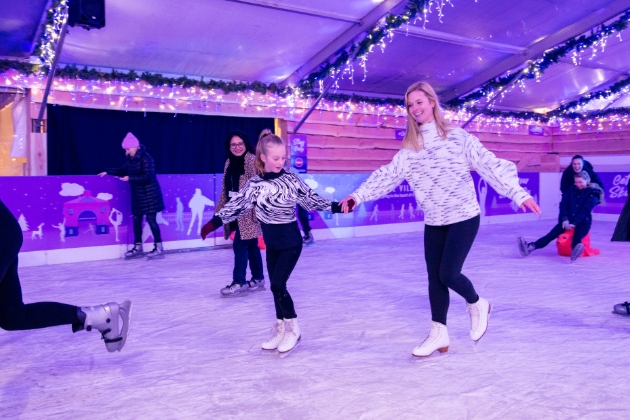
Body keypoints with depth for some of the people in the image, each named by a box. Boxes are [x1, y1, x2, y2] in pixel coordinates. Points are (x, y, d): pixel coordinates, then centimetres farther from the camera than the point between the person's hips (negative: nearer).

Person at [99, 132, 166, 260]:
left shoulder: (145, 158, -16)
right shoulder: (131, 160, 10)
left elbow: (147, 177, -22)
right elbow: (122, 170, 24)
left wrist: (130, 179, -21)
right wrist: (108, 172, 12)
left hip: (149, 194, -8)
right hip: (138, 195, 9)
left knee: (151, 220, -7)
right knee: (136, 219, 9)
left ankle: (159, 248, 1)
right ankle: (138, 247, 18)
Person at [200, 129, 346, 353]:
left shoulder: (291, 180, -8)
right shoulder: (254, 184, -2)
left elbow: (312, 199, -3)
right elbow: (237, 204, -1)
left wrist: (335, 207, -9)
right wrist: (214, 222, -5)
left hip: (291, 242, -4)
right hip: (271, 244, 4)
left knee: (278, 285, -9)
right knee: (276, 286, 11)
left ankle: (292, 328, 9)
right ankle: (281, 329, 26)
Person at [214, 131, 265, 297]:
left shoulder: (252, 160, -10)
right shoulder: (229, 163, 13)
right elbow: (225, 189, 17)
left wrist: (257, 210, -22)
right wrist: (220, 210, 15)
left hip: (247, 211, -7)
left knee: (240, 246, -7)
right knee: (251, 246, 14)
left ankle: (239, 282, 2)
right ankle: (258, 279, 23)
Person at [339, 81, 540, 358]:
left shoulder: (458, 137, -8)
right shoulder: (410, 148, 5)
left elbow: (489, 165, -14)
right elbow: (388, 175, 0)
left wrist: (518, 193, -23)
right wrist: (359, 195, -10)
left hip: (464, 217, -5)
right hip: (433, 222, 5)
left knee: (448, 274, -10)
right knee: (435, 277, 6)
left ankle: (477, 305, 22)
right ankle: (439, 334, 19)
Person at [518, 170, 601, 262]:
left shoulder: (592, 193, 1)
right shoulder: (571, 190, 14)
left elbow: (585, 211, -11)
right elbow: (563, 204, 4)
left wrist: (574, 223, -22)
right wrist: (565, 220, -13)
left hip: (583, 222, -3)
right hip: (568, 221, 3)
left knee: (577, 235, -36)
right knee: (552, 234, -20)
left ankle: (575, 250, -70)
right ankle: (530, 247, -40)